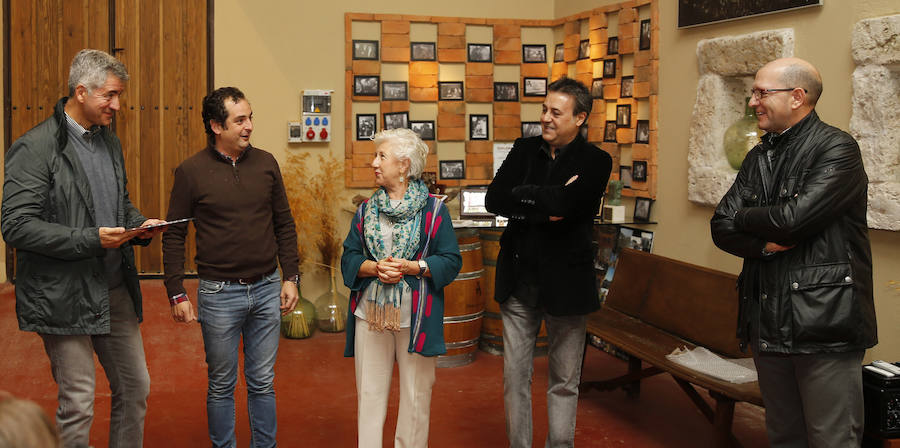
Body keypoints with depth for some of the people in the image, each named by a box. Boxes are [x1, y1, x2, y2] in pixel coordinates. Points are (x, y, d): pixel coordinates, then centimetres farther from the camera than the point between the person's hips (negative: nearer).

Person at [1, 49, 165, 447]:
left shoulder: (110, 142, 12)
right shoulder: (35, 148, -13)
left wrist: (140, 225, 1)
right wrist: (90, 239, -24)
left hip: (116, 290, 7)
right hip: (65, 296, -7)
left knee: (135, 388, 15)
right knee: (77, 406, 1)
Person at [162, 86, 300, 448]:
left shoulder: (266, 163, 3)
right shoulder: (191, 171, -5)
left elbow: (284, 224, 10)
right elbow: (174, 236, -2)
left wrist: (291, 277, 4)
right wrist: (177, 294, -5)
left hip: (267, 289, 3)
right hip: (219, 293, -3)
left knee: (263, 382, 12)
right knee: (222, 385, 10)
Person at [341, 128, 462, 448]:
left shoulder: (433, 210, -1)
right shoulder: (366, 211, 10)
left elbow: (451, 261, -5)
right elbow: (349, 258, 6)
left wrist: (411, 268, -17)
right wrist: (374, 268, -14)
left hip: (415, 318, -2)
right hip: (370, 314, 3)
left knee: (416, 394, 5)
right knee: (369, 392, 6)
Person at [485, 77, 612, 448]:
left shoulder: (595, 162, -6)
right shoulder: (525, 149, 6)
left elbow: (564, 205, -24)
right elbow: (494, 200, -8)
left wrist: (523, 195, -11)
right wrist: (545, 206, -16)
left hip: (566, 283, -3)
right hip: (519, 281, 3)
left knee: (564, 382, 9)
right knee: (515, 376, 11)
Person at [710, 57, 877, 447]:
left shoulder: (837, 148, -8)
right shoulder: (758, 158, 15)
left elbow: (794, 218, -20)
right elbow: (722, 228, 7)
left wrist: (744, 217, -1)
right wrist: (766, 243, -12)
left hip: (822, 326, -7)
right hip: (769, 324, 7)